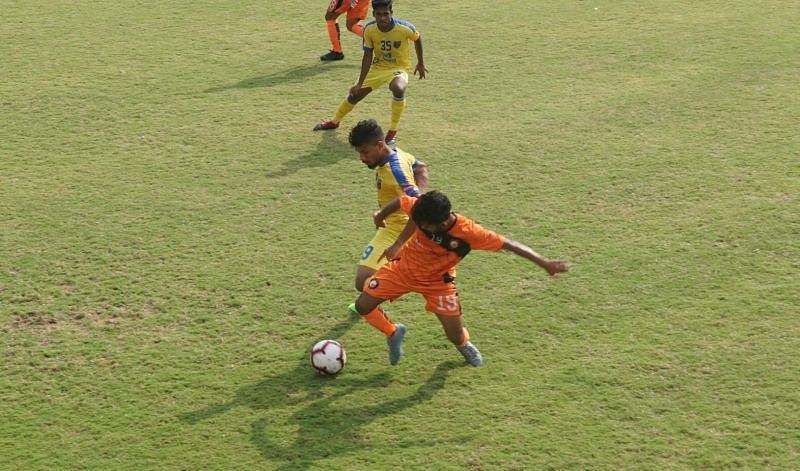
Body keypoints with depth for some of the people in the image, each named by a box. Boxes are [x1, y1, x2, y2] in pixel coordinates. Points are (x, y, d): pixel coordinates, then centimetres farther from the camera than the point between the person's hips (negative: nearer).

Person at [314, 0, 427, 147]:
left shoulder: (405, 28, -26)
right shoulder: (369, 29, -19)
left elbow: (417, 39, -3)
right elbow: (367, 57, -11)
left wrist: (421, 63, 6)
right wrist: (359, 84, -11)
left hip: (399, 68, -3)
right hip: (378, 67, 3)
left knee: (398, 89, -36)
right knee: (355, 94, 9)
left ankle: (393, 131, -18)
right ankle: (334, 121, 40)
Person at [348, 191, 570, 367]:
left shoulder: (468, 233, -36)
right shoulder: (420, 210, -30)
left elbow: (508, 244, -32)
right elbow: (401, 201, -7)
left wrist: (544, 262, -34)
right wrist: (381, 216, 12)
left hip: (437, 281, -2)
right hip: (402, 269, 2)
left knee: (456, 337, -1)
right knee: (362, 306, -6)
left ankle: (464, 344, 40)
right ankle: (393, 333, 24)